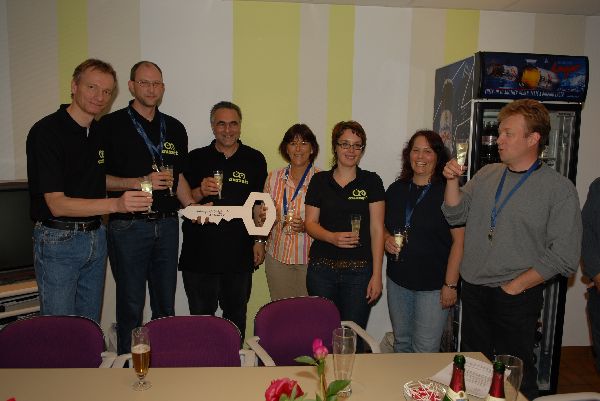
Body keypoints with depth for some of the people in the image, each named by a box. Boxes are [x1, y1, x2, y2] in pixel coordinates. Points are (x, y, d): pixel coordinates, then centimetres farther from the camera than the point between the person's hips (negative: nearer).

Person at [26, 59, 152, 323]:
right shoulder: (47, 131, -15)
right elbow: (56, 204, -21)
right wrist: (116, 204, -33)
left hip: (96, 237, 7)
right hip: (58, 240, -6)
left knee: (91, 328, 17)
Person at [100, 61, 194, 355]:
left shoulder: (175, 128, 12)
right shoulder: (112, 125, -2)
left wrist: (191, 205, 3)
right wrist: (140, 182, -16)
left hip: (167, 225, 5)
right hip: (128, 226, -4)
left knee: (166, 305, 13)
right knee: (131, 306, 4)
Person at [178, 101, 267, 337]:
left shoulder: (254, 160, 7)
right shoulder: (196, 158, 6)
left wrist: (259, 240, 5)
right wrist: (201, 192, -14)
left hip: (240, 254, 1)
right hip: (200, 253, 0)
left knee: (236, 316, 12)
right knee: (201, 317, 7)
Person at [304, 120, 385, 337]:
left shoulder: (371, 181, 2)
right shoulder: (319, 180, 7)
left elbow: (376, 229, -1)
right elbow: (310, 223, 6)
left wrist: (377, 275, -6)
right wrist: (332, 237, -15)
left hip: (359, 271, -1)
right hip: (321, 269, 1)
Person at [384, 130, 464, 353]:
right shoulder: (396, 189, 7)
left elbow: (458, 241, -11)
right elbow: (384, 226, 19)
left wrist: (450, 284, -13)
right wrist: (387, 239, -3)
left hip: (433, 285, -5)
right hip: (398, 280, 5)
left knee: (424, 351, 1)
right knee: (401, 343, 17)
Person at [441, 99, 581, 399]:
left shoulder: (559, 189, -9)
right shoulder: (487, 174, 6)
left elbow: (564, 256, -12)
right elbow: (456, 216, 4)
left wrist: (516, 285, -13)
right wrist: (452, 180, -10)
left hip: (517, 297, -4)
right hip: (473, 290, 5)